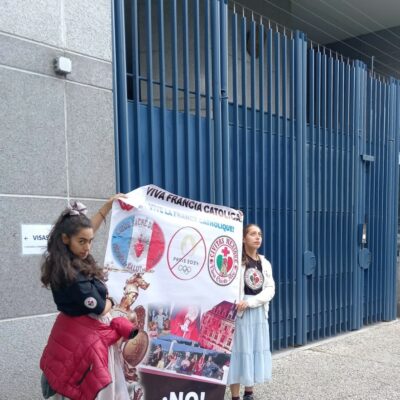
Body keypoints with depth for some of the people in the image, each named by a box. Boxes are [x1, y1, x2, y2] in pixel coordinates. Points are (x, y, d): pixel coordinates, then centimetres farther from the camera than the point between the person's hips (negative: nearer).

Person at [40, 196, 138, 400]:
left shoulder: (63, 261, -2)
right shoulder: (71, 274, -29)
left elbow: (85, 230, 16)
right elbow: (99, 308, -20)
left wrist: (108, 206, 18)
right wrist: (111, 300, 3)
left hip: (74, 331, 9)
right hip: (84, 336, -9)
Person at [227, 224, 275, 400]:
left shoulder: (265, 263, 10)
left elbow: (270, 290, 1)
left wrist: (250, 302, -13)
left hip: (259, 313, 6)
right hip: (239, 313, -6)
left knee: (257, 351, 11)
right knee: (240, 352, -1)